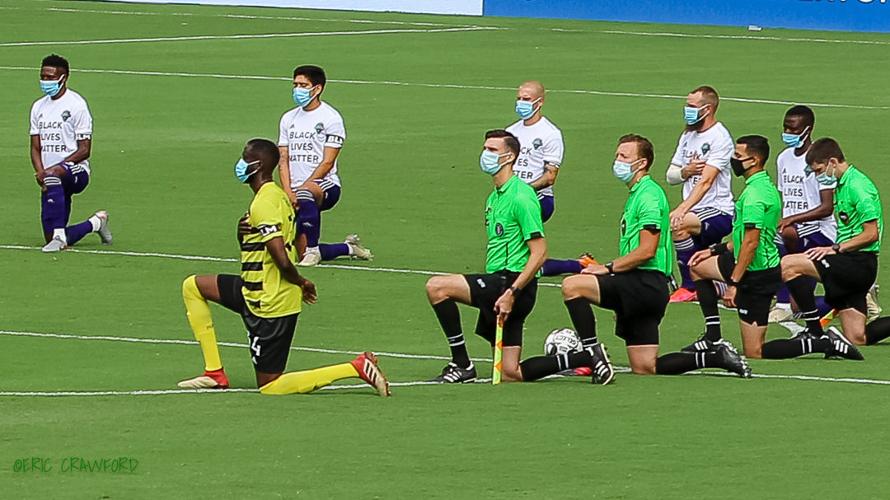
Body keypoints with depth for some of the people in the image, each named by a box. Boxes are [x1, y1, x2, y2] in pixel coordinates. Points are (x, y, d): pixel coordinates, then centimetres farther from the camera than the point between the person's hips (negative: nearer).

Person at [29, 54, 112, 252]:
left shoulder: (76, 105, -5)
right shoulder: (39, 107, 15)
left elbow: (84, 150, -9)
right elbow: (36, 147, 13)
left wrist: (55, 169, -21)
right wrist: (40, 172, -9)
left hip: (76, 171, -6)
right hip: (52, 182, 6)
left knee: (53, 176, -43)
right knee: (51, 239, -1)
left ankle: (59, 235, -39)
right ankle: (95, 223, 26)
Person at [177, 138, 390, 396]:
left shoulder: (263, 204, -23)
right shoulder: (279, 195, 9)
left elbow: (283, 260, -28)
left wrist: (300, 282, -7)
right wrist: (246, 232, -2)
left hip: (269, 305, -10)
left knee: (269, 387, 0)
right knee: (192, 287, 18)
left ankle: (357, 368, -6)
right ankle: (214, 373, 13)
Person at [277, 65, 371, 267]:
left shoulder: (330, 118, -4)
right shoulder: (288, 119, 15)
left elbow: (327, 162, -10)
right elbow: (284, 160, 10)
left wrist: (303, 187, -18)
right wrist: (288, 191, -8)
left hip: (325, 185, -6)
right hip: (295, 189, 6)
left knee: (306, 195, -43)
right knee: (300, 253, -4)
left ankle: (312, 250, -28)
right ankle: (349, 247, 24)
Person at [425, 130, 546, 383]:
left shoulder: (521, 197, -11)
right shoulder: (494, 198, 18)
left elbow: (539, 253, -17)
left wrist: (512, 293, -23)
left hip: (512, 282, -9)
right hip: (496, 282, 9)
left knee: (437, 286, -19)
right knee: (510, 374, 5)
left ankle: (462, 365, -12)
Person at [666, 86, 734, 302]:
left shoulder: (719, 137, -11)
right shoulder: (688, 136, 14)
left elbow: (706, 181, -22)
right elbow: (670, 176, 18)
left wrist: (682, 209, -33)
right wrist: (685, 172, -6)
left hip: (718, 211, -9)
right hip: (696, 213, 9)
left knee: (679, 224, -34)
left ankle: (690, 288, -24)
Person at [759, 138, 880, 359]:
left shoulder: (858, 186, -13)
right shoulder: (842, 184, 17)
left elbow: (871, 234, -18)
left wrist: (835, 249, -18)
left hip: (859, 263, -10)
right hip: (851, 265, 10)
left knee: (788, 265, -20)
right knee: (857, 338, 6)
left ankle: (817, 335, -17)